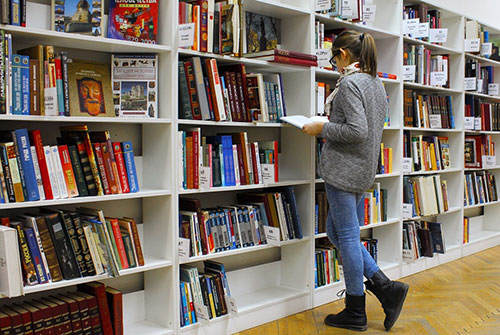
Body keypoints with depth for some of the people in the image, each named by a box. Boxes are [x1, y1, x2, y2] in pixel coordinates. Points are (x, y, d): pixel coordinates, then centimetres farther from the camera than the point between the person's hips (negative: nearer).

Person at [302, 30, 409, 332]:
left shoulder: (349, 83, -15)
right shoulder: (376, 83, 15)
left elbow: (357, 131, -23)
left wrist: (323, 129, -11)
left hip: (344, 168, -10)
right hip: (365, 170, 10)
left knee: (347, 236, 0)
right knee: (336, 231, 17)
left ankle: (355, 313, 12)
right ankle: (386, 287, 13)